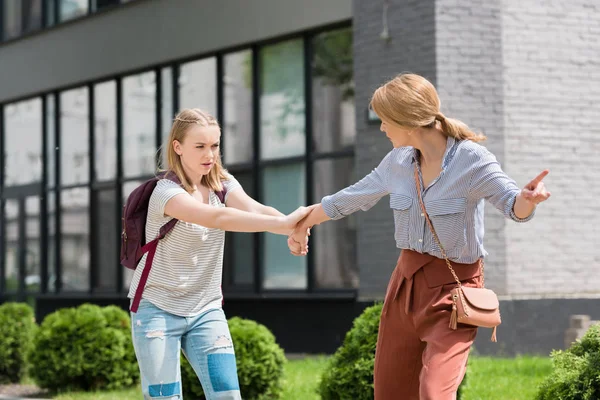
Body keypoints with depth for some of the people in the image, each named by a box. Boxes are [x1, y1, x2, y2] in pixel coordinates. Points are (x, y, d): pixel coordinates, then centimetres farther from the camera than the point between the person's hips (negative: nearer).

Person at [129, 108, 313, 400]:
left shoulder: (222, 183, 1)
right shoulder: (166, 191, -19)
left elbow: (254, 209, -20)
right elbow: (217, 218, -35)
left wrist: (294, 228, -42)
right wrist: (284, 223, -45)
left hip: (206, 310, 5)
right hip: (158, 310, -5)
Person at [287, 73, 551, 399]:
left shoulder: (471, 159, -15)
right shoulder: (398, 162, 2)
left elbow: (513, 205, -24)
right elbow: (352, 198, 16)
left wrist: (528, 199, -49)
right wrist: (304, 224, 28)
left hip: (452, 288, -6)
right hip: (407, 280, 6)